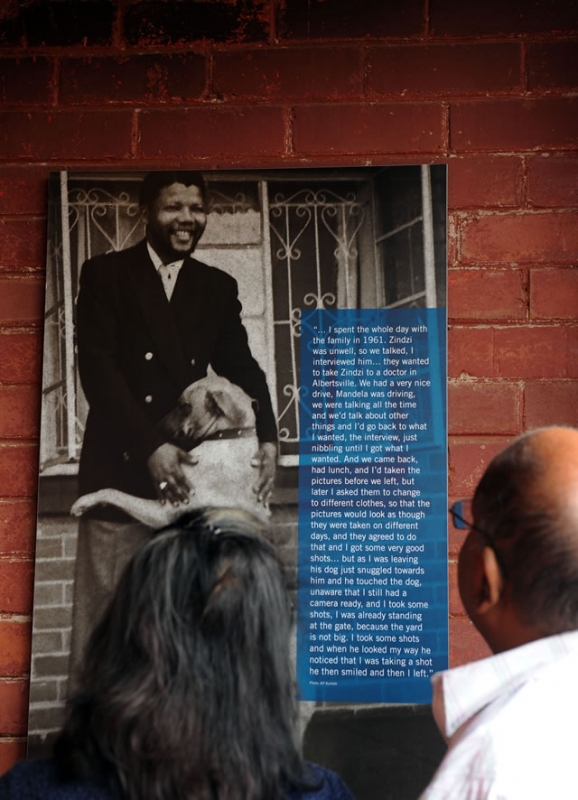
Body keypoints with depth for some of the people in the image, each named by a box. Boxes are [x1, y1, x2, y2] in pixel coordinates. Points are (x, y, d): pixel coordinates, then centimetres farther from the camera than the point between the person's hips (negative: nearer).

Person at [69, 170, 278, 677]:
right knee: (104, 616, -2)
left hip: (189, 467, 3)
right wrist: (151, 446, -17)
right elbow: (97, 368, -6)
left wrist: (267, 439, -8)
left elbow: (241, 368, 11)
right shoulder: (105, 275, 4)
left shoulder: (218, 288, 15)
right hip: (120, 467, -3)